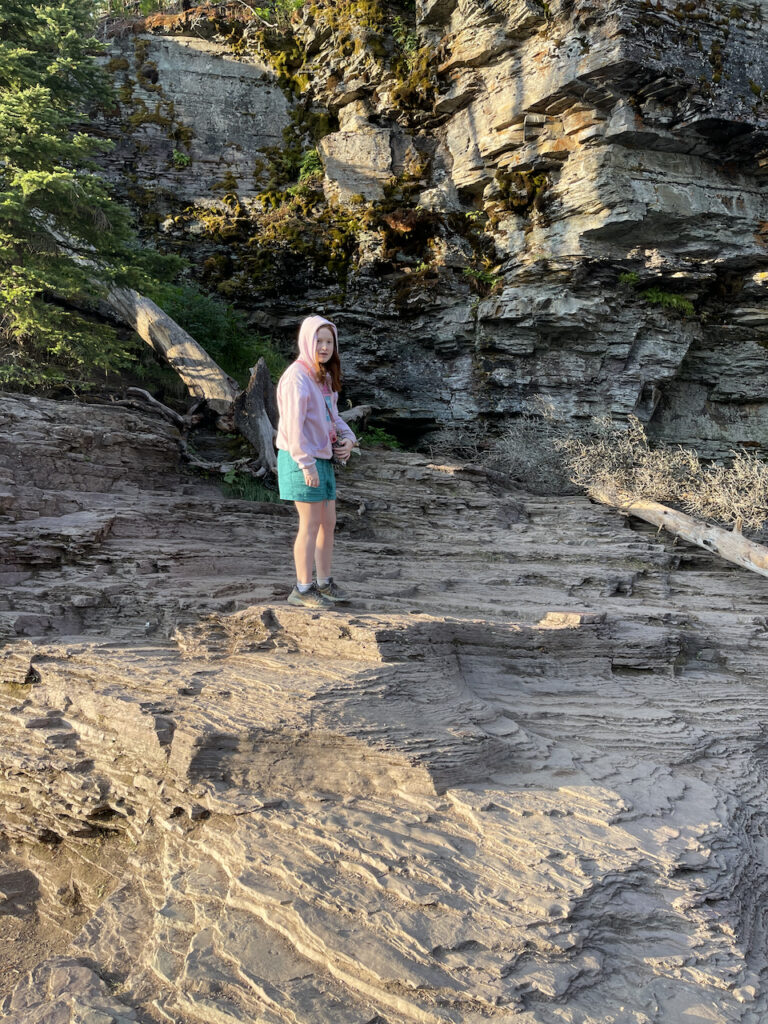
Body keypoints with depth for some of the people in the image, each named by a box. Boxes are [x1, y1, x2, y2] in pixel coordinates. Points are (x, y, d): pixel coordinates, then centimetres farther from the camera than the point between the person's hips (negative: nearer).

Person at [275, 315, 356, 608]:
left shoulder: (325, 377, 15)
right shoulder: (297, 376, -14)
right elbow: (294, 424, -19)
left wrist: (347, 438, 4)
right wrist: (306, 463, -22)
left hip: (323, 458, 9)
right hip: (301, 460, -9)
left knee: (329, 522, 12)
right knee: (310, 525, -4)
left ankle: (324, 583, 25)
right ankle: (302, 589, 6)